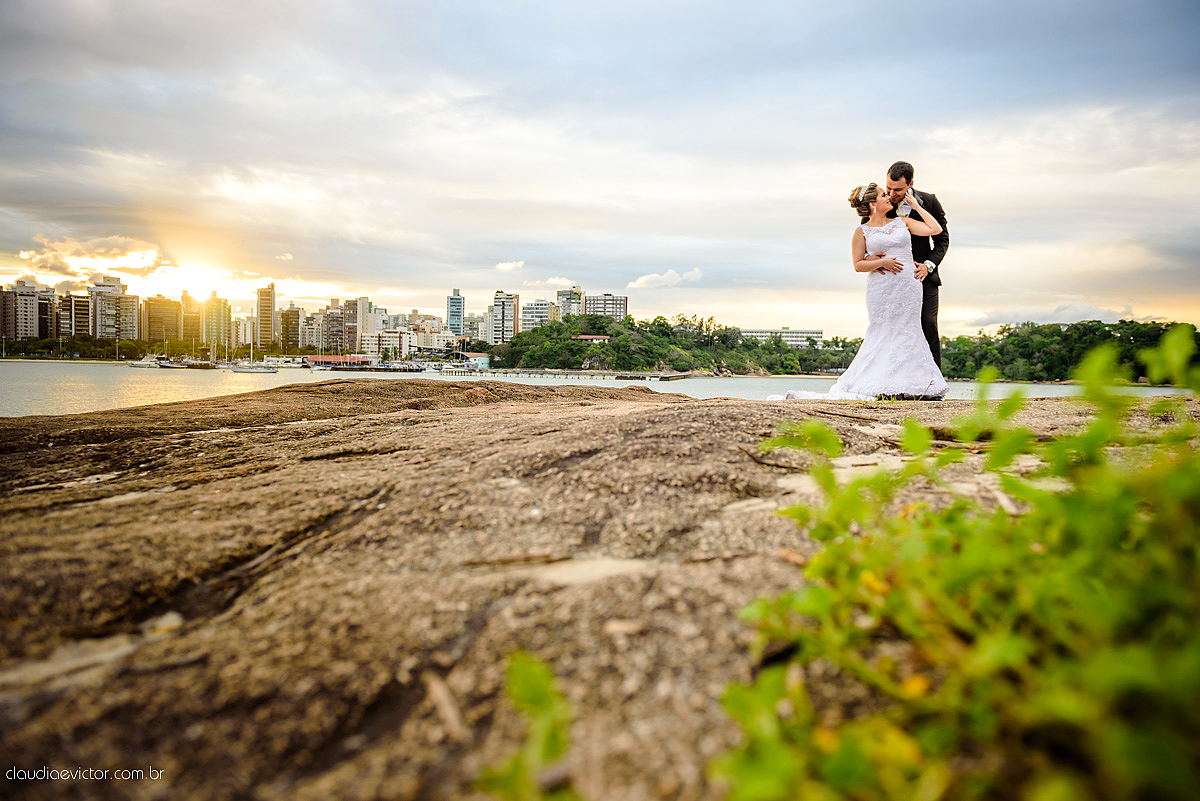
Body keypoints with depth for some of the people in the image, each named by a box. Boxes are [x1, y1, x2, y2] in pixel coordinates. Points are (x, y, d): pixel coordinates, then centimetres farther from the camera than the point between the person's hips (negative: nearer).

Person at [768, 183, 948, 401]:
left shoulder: (903, 222, 13)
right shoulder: (862, 232, 3)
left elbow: (935, 229, 8)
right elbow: (858, 265, 1)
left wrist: (916, 205, 13)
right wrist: (881, 262, -15)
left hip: (908, 286, 4)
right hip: (881, 289, -3)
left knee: (905, 333, 2)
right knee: (882, 335, -4)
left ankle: (903, 387, 7)